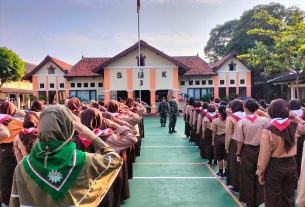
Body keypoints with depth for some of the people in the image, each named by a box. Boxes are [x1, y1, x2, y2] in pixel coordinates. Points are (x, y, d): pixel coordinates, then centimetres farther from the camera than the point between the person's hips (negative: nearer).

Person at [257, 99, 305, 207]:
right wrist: (295, 117, 13)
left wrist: (260, 172, -5)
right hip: (291, 164, 5)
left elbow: (264, 155, -16)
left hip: (274, 167, -4)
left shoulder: (268, 130, -20)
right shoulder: (295, 126, -7)